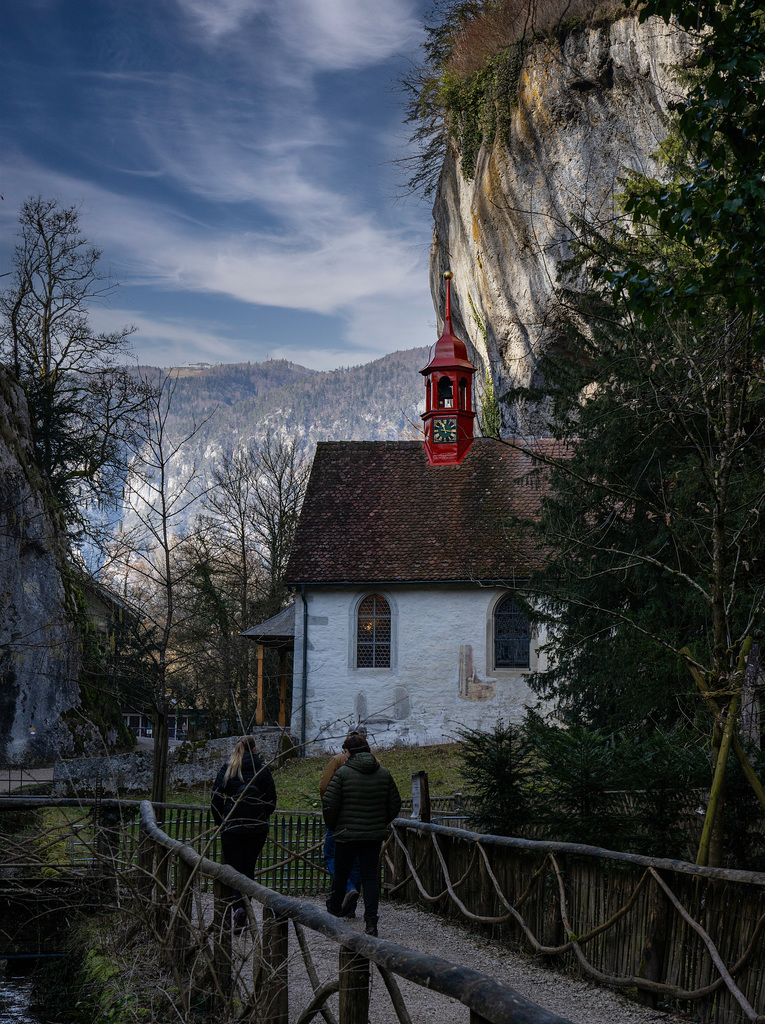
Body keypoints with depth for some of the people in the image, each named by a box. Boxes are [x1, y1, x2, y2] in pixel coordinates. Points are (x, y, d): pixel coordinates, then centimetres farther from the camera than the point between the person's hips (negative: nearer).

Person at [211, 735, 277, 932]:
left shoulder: (227, 769, -1)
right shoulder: (263, 770, 0)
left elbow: (216, 799, -1)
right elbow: (271, 800, 2)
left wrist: (220, 822, 12)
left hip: (232, 827, -1)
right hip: (257, 828, 1)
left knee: (233, 868, 1)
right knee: (248, 868, 13)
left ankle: (238, 907, -19)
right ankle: (245, 909, 15)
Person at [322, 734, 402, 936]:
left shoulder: (343, 773, -9)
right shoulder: (384, 773, 4)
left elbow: (329, 804, -11)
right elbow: (395, 804, 9)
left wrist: (332, 825, 7)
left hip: (347, 834, -3)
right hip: (374, 836, 3)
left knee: (341, 875, 13)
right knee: (370, 876, 4)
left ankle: (333, 913, 29)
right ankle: (371, 921, -6)